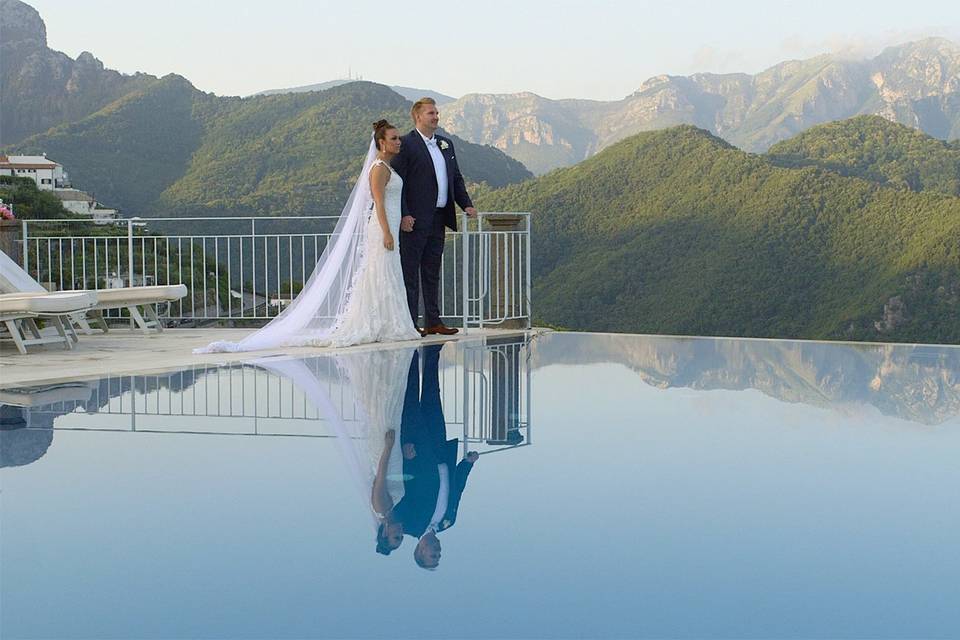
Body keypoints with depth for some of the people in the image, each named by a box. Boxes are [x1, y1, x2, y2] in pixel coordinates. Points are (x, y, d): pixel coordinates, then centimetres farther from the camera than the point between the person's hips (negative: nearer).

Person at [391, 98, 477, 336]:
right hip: (414, 220, -8)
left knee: (432, 272, 12)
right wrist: (404, 215, -19)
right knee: (410, 272, -3)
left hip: (438, 218, 8)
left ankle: (433, 321, 17)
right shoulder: (406, 144, -8)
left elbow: (456, 178, 20)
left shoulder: (446, 144, 16)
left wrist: (467, 204, 6)